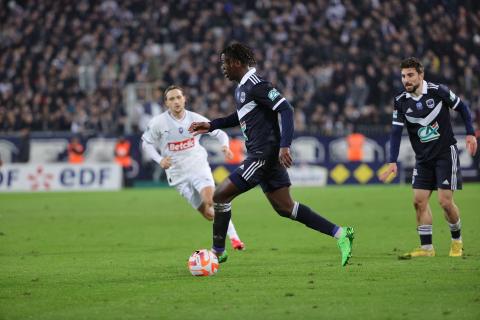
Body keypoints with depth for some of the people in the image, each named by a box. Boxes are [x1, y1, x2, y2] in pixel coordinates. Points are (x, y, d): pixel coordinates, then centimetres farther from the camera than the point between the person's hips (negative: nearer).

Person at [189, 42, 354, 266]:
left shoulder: (256, 84, -14)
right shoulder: (242, 87, 17)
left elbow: (285, 109, -21)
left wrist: (284, 146, -29)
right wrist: (211, 126, 26)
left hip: (263, 154, -10)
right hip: (261, 155, 10)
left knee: (220, 196, -5)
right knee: (285, 208, 8)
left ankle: (218, 252, 6)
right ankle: (340, 234, 7)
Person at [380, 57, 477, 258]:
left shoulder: (437, 91, -12)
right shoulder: (401, 102, -2)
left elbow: (461, 107, 3)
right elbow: (396, 132, -4)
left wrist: (470, 133, -2)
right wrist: (392, 162, -13)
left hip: (446, 153, -4)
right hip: (423, 158, 4)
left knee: (445, 201, -9)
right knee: (419, 201, -4)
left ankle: (457, 241, 13)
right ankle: (426, 248, 4)